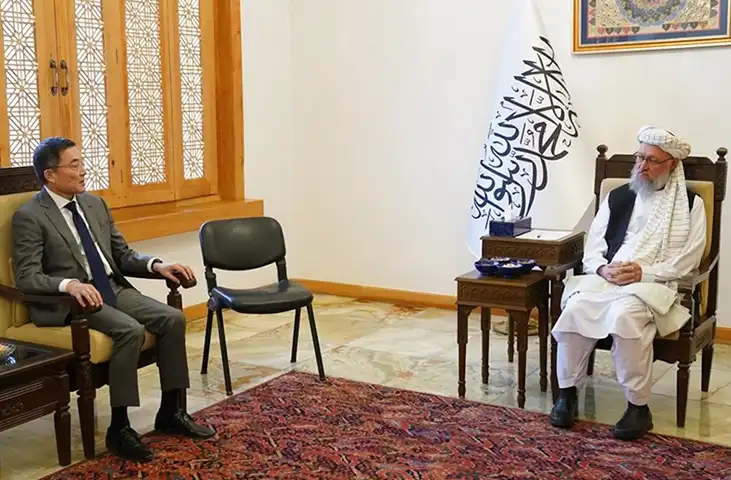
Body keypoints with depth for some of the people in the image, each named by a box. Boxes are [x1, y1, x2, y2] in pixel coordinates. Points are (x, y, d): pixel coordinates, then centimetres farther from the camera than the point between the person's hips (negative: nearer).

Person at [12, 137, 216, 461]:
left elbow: (123, 255, 16)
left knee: (173, 318, -14)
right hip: (68, 300, -6)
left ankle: (170, 413, -2)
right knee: (131, 331, -31)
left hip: (113, 289, 7)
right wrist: (69, 284, -34)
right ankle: (119, 428, -17)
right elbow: (26, 277, -15)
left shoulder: (95, 203, 13)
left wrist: (156, 265, -4)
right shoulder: (29, 216, -7)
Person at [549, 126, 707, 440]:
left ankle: (638, 406, -21)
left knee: (625, 314, -36)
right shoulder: (618, 196, 18)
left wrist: (644, 272, -14)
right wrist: (603, 268, -10)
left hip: (656, 284, -3)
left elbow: (689, 258, -1)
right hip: (606, 278, 3)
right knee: (576, 307, -28)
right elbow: (593, 247, 12)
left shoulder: (690, 203, 9)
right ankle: (567, 392, -13)